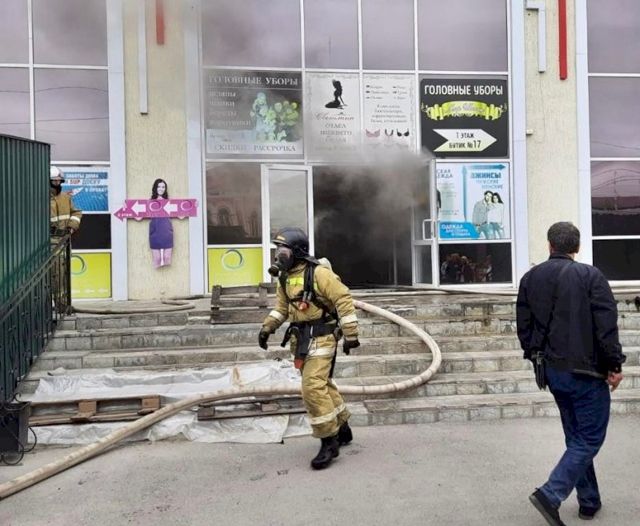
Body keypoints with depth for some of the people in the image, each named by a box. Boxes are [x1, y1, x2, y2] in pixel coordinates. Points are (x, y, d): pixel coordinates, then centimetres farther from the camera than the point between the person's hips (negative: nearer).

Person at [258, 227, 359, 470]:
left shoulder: (318, 273, -16)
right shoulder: (285, 277, 10)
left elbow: (344, 300, -16)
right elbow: (281, 306, 21)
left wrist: (350, 334, -17)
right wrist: (267, 327, 10)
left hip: (321, 337, -9)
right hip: (300, 338, 9)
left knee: (313, 387, -15)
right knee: (322, 384, 17)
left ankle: (329, 442, -3)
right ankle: (342, 429, 33)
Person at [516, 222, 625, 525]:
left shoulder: (530, 278, 3)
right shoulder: (590, 276, -12)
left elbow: (523, 326, 6)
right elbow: (607, 326, -14)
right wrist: (615, 365, -4)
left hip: (553, 371, 6)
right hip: (586, 371, -6)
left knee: (576, 437, 18)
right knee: (590, 439, 3)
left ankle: (589, 502, 26)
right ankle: (550, 494, -9)